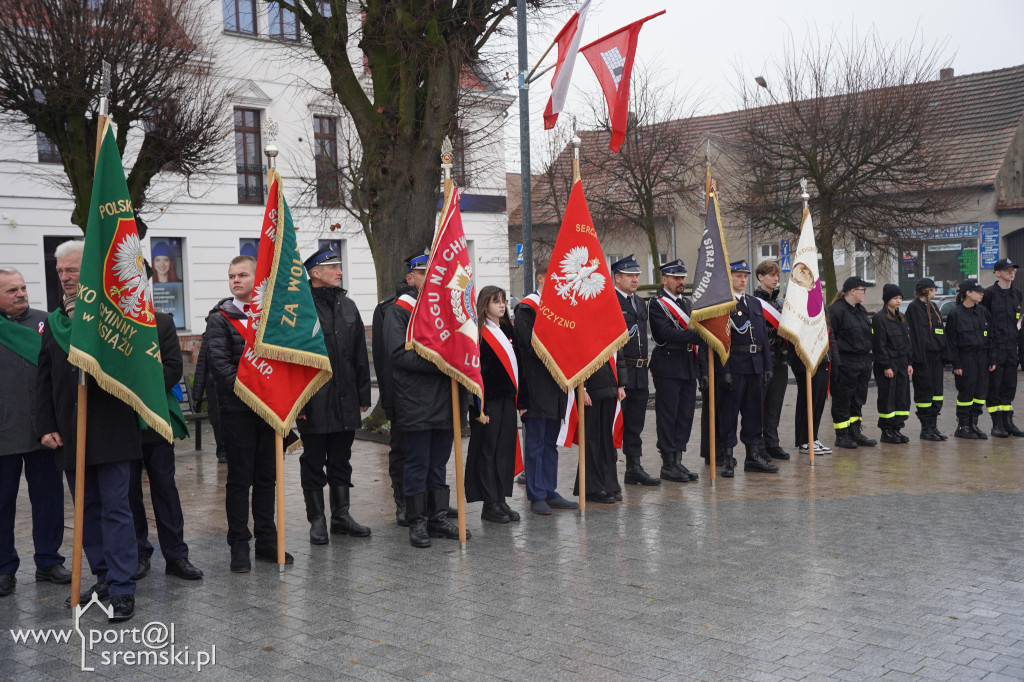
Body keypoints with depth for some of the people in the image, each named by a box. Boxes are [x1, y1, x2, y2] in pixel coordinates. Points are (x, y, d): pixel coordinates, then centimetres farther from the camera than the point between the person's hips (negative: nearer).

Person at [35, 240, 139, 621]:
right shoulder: (53, 322, 14)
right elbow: (44, 381, 14)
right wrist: (46, 426, 7)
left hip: (110, 430, -6)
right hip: (69, 434, 6)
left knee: (116, 509, -4)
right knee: (87, 510, 11)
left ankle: (122, 589, -1)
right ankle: (104, 579, 22)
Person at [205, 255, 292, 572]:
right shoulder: (220, 318, 0)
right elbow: (220, 364, -9)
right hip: (237, 409, -3)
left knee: (267, 476, 10)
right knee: (239, 478, 1)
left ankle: (267, 541, 19)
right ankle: (239, 545, 9)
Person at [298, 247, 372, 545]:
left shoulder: (347, 305, 11)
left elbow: (360, 355, 14)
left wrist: (363, 395, 11)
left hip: (345, 401, 6)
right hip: (314, 403, -6)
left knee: (341, 461, 13)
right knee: (313, 462, 5)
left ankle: (341, 516, 23)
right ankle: (317, 521, 15)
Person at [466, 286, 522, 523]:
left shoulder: (506, 330, 14)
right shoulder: (478, 334, -10)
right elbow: (475, 372, -15)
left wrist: (518, 397, 12)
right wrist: (479, 408, -19)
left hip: (507, 398, 8)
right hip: (488, 400, -7)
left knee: (506, 448, 9)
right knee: (487, 450, 0)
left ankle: (501, 501, 17)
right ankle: (489, 505, 7)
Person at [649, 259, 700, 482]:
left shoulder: (686, 303, 18)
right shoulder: (657, 304, -8)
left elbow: (695, 328, 17)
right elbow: (668, 333, -20)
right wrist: (697, 336, -27)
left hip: (688, 366, 8)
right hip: (668, 366, -8)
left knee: (685, 415, 9)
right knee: (668, 415, -2)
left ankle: (677, 461, 17)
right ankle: (668, 465, 4)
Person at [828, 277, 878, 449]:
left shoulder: (860, 309, 16)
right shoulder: (836, 310, -13)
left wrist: (868, 361, 18)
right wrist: (834, 362, -18)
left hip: (862, 362, 9)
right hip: (845, 363, -9)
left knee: (858, 400, 12)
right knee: (842, 401, 0)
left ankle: (855, 432, 21)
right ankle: (841, 436, 7)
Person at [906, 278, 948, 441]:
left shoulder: (933, 307, 18)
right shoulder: (914, 307, -7)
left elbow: (941, 332, 19)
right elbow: (914, 333, -14)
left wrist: (943, 353, 10)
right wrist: (918, 357, -19)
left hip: (935, 355, 8)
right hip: (922, 356, -8)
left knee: (936, 390, 8)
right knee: (924, 391, -3)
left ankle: (933, 426, 14)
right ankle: (926, 429, 2)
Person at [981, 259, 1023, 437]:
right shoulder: (990, 293, -8)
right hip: (994, 345, -6)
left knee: (1010, 384, 8)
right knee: (994, 384, -2)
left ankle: (1008, 422, 14)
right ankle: (997, 424, 2)